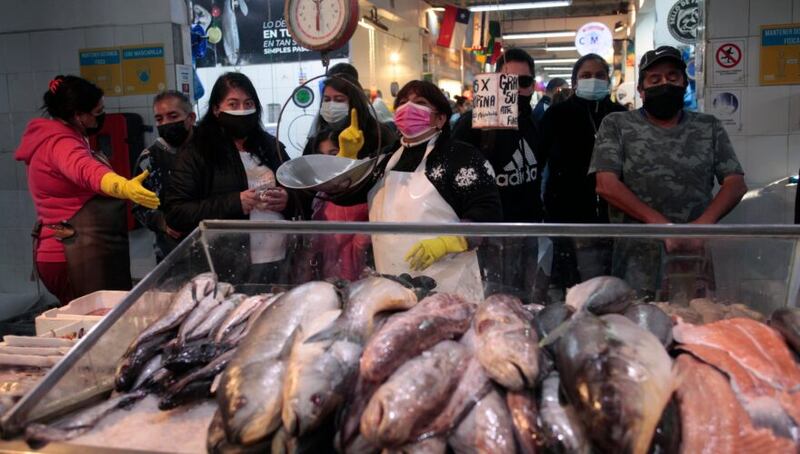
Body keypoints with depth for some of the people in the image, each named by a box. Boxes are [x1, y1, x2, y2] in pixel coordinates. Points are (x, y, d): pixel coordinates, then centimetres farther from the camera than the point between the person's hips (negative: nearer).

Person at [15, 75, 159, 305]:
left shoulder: (54, 139, 15)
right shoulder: (60, 143, -19)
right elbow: (86, 170, -41)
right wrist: (124, 187, -60)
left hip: (79, 252, 11)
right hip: (78, 257, -11)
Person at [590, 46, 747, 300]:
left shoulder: (709, 128, 12)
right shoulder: (617, 125, 3)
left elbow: (735, 184, 6)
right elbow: (606, 185, -7)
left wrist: (703, 224, -13)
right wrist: (660, 223, -15)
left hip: (695, 261, 3)